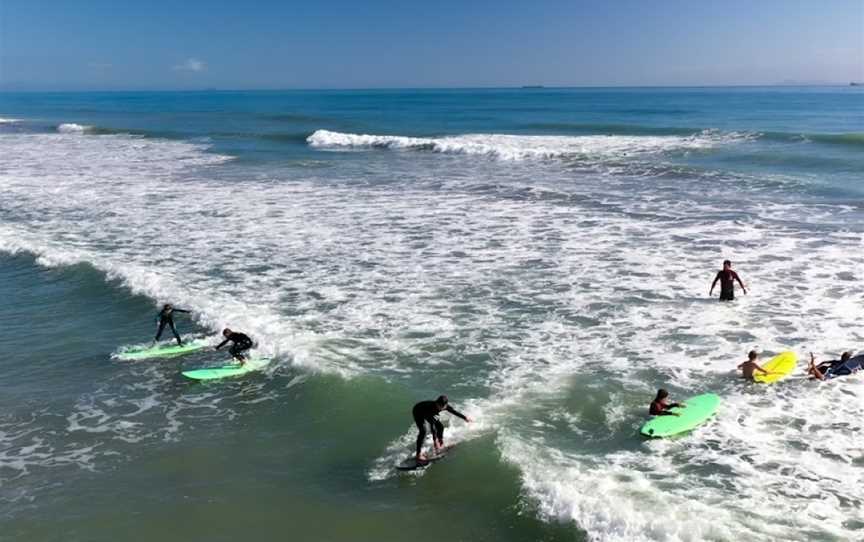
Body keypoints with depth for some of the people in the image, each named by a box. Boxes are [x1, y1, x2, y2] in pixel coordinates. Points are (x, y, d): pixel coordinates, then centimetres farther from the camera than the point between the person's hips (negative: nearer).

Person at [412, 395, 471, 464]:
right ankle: (418, 455, -20)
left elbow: (454, 412, -3)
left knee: (440, 426, 5)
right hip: (418, 412, -7)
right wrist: (435, 440, -45)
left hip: (428, 413, 7)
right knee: (423, 431, -21)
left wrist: (465, 417, 11)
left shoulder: (445, 406, -25)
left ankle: (441, 444, 30)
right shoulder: (431, 407, -43)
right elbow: (432, 425, -44)